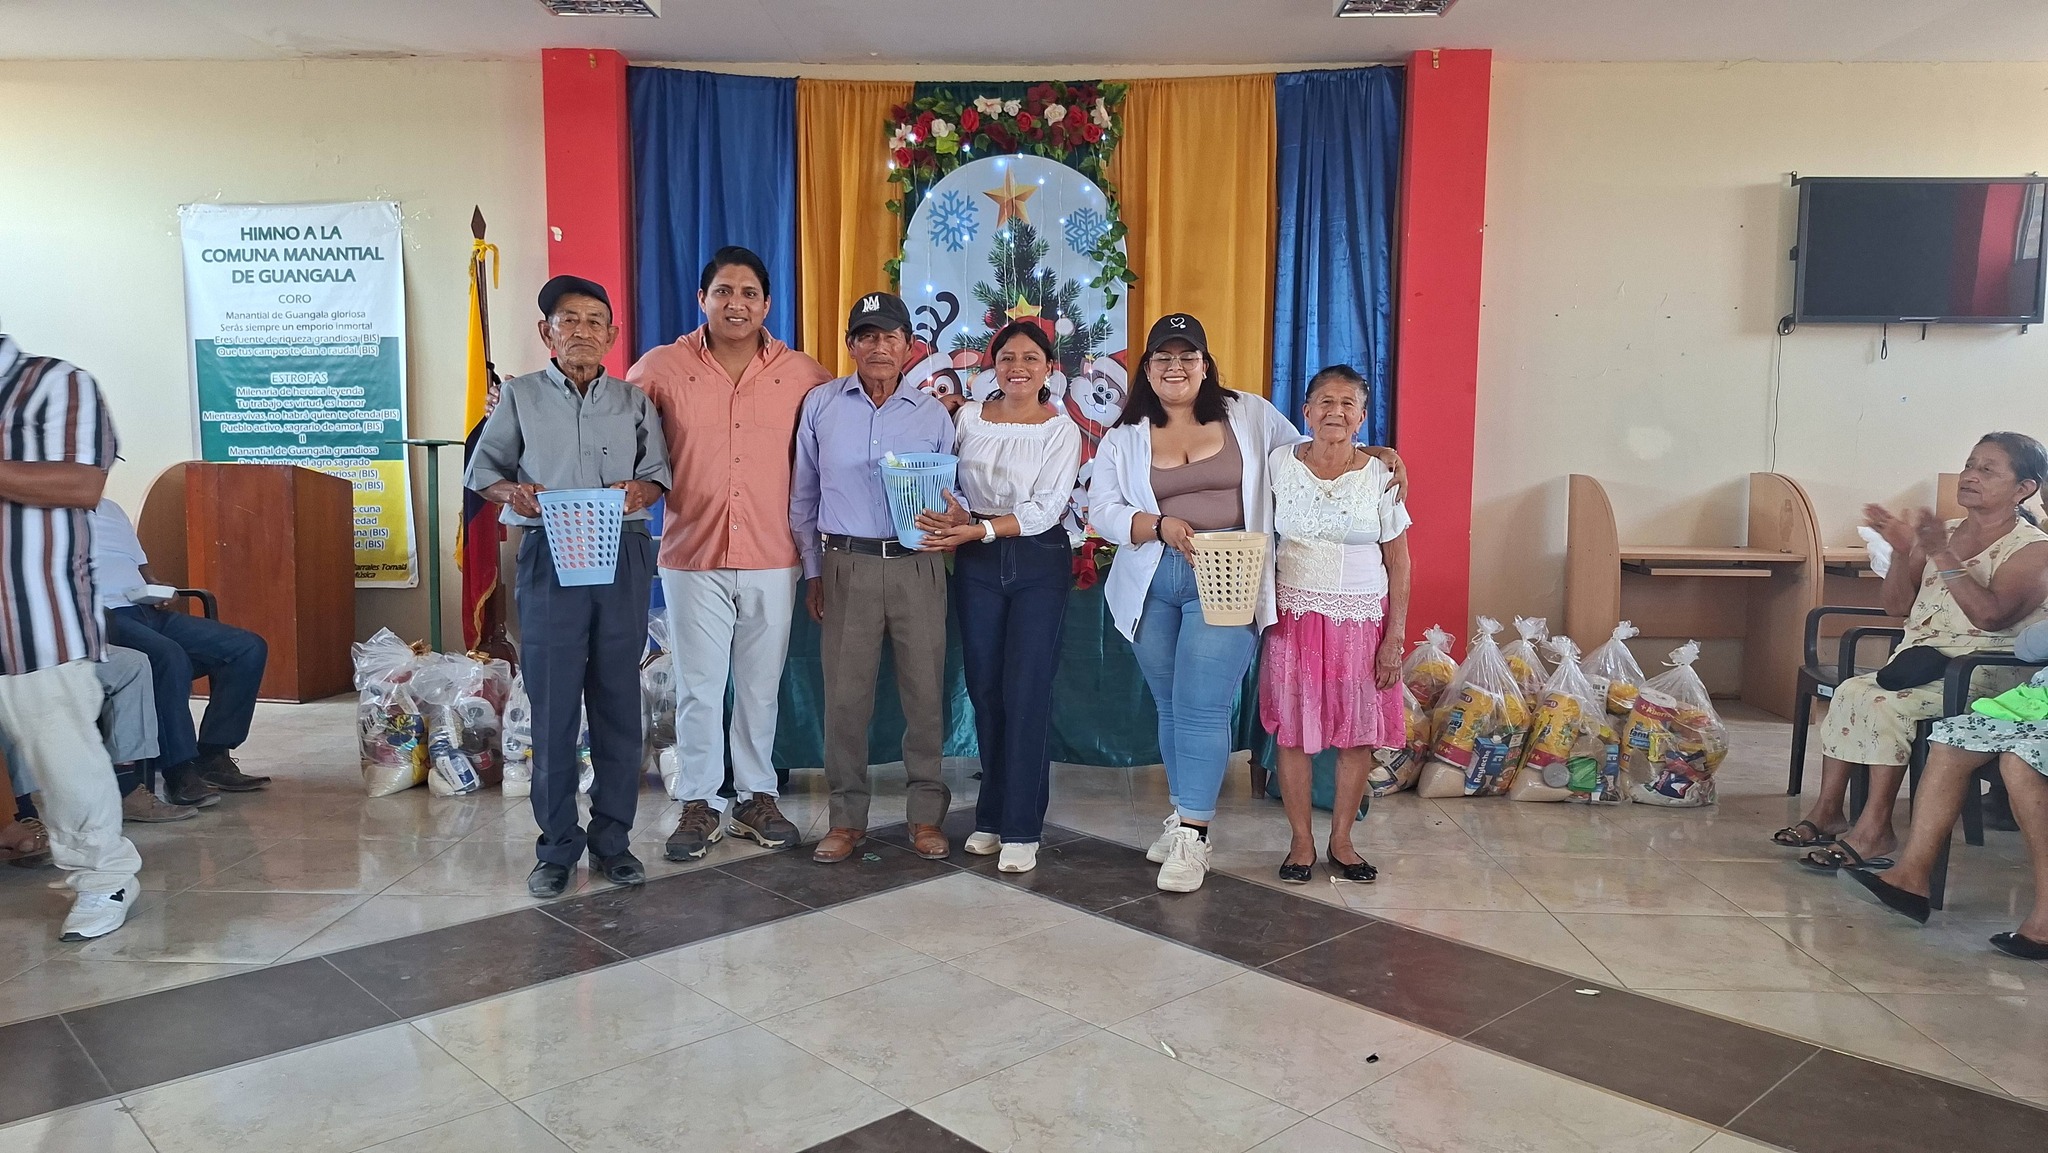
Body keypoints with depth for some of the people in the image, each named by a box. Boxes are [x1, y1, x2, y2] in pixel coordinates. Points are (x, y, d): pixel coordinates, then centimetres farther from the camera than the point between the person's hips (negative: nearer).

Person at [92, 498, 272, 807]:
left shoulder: (111, 509, 25)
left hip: (151, 612, 8)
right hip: (104, 619, -8)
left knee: (250, 648, -9)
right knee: (170, 656, -37)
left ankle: (212, 757, -10)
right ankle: (179, 773, -30)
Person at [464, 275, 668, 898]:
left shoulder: (635, 402, 12)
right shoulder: (520, 396, 8)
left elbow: (659, 473, 11)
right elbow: (482, 469, 9)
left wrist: (639, 492, -12)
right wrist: (513, 492, -12)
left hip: (623, 559, 2)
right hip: (549, 560, -1)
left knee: (618, 700, 5)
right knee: (552, 704, 0)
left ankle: (612, 838, 17)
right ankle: (557, 846, 12)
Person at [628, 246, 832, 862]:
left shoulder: (802, 374, 1)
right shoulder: (661, 368, -2)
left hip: (772, 560, 1)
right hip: (692, 558, -1)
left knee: (761, 689, 12)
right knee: (698, 690, 6)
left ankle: (757, 798, 27)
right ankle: (699, 805, 21)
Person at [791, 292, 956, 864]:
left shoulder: (933, 413, 6)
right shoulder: (820, 404, 6)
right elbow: (803, 496, 11)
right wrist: (813, 570, 10)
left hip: (917, 565, 0)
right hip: (847, 565, 0)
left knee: (925, 692, 2)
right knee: (845, 694, 2)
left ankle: (926, 815, 16)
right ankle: (847, 818, 15)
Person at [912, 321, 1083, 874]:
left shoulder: (1062, 431, -4)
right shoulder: (967, 417, 6)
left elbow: (1045, 508, -12)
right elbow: (946, 483, 10)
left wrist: (977, 529, -21)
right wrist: (952, 518, -13)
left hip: (1039, 564, -3)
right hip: (976, 564, 3)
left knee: (1025, 692, -5)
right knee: (985, 689, 6)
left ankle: (1021, 828, 3)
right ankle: (992, 816, 19)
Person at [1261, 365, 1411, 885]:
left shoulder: (1381, 475, -3)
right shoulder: (1279, 464, -1)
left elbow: (1399, 561, 0)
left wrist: (1395, 637, -4)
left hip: (1362, 619, 0)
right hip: (1294, 615, 0)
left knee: (1359, 732, 4)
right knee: (1292, 729, 2)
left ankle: (1341, 841, 20)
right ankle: (1301, 842, 16)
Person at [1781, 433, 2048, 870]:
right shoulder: (1943, 533, 15)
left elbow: (1990, 615, -22)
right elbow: (1897, 606, 10)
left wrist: (1942, 555, -27)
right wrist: (1902, 552, -5)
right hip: (1920, 661, 7)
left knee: (1886, 702, -26)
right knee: (1850, 691, -15)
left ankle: (1875, 830, -21)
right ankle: (1828, 811, -9)